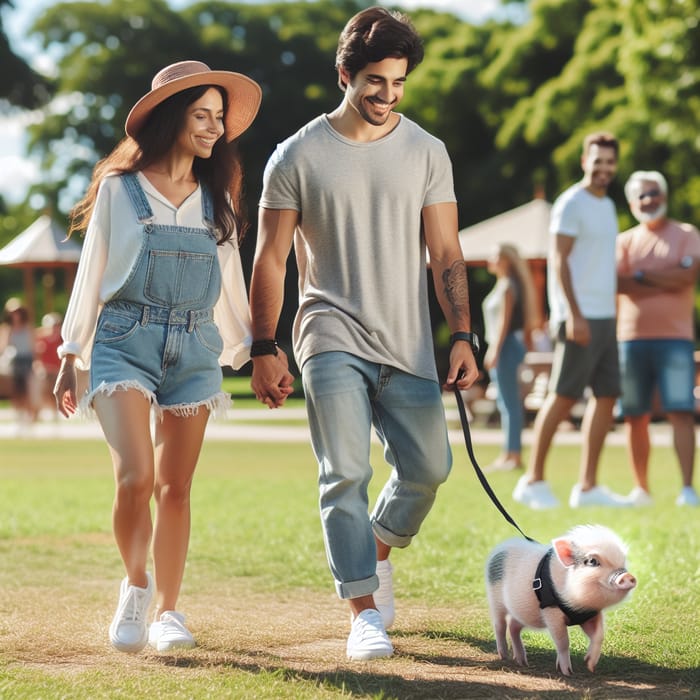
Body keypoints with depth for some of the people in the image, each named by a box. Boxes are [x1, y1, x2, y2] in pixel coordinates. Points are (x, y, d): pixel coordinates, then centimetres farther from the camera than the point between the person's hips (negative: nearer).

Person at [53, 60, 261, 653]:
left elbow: (230, 281, 19)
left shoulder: (217, 199, 12)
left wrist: (249, 354, 18)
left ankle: (167, 610, 16)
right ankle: (135, 587, 8)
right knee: (135, 478, -17)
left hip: (195, 349, 3)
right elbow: (92, 274, 6)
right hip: (124, 342, -3)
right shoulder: (120, 189, 2)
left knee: (175, 488, 3)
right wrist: (70, 358, 5)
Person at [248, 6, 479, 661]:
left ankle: (377, 553, 33)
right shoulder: (298, 156, 0)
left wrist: (462, 336, -5)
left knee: (427, 467, 4)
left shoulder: (427, 152, 5)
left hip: (408, 344, 3)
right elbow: (270, 258, 2)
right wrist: (264, 349, -3)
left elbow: (445, 253, 5)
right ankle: (365, 612, -6)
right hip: (332, 338, -3)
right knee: (345, 474, -10)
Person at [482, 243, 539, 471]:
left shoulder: (508, 286, -12)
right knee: (507, 402, 12)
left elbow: (505, 320, -17)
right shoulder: (502, 284, 16)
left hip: (506, 347, -10)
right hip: (503, 347, 10)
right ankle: (508, 454, 17)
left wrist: (495, 351, -20)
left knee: (509, 402, -9)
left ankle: (513, 455, -10)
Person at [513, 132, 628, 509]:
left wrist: (610, 315, 15)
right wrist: (574, 315, -20)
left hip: (605, 317, 8)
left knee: (607, 396, 5)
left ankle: (588, 486, 7)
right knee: (562, 397, -7)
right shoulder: (571, 203, -7)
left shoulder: (607, 205, 18)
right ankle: (533, 480, 0)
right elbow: (559, 261, -14)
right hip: (580, 317, -8)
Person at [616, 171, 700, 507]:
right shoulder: (625, 241, 13)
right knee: (635, 416, 4)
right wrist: (666, 281, -9)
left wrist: (641, 277, -5)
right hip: (632, 338, 3)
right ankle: (640, 488, 13)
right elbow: (619, 283, -4)